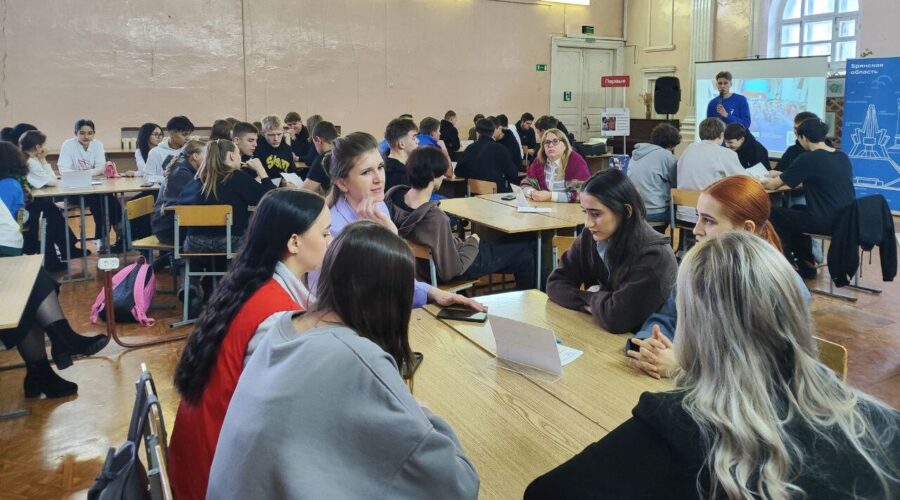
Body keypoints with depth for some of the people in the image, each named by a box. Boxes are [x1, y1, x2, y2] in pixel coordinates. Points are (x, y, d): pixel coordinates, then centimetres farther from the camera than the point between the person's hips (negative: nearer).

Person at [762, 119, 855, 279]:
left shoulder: (808, 160, -12)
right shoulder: (843, 157, 10)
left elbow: (773, 185, -5)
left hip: (826, 222, -8)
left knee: (774, 214, 9)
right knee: (796, 210, 28)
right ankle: (806, 265, 29)